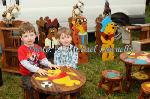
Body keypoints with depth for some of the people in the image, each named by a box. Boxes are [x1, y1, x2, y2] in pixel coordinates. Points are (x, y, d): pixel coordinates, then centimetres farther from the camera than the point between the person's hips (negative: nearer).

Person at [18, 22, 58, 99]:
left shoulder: (38, 48, 7)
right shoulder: (21, 49, -10)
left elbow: (43, 59, 1)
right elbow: (25, 63, -21)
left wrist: (49, 64, -22)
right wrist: (37, 69, -33)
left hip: (37, 73, 5)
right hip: (27, 75, -5)